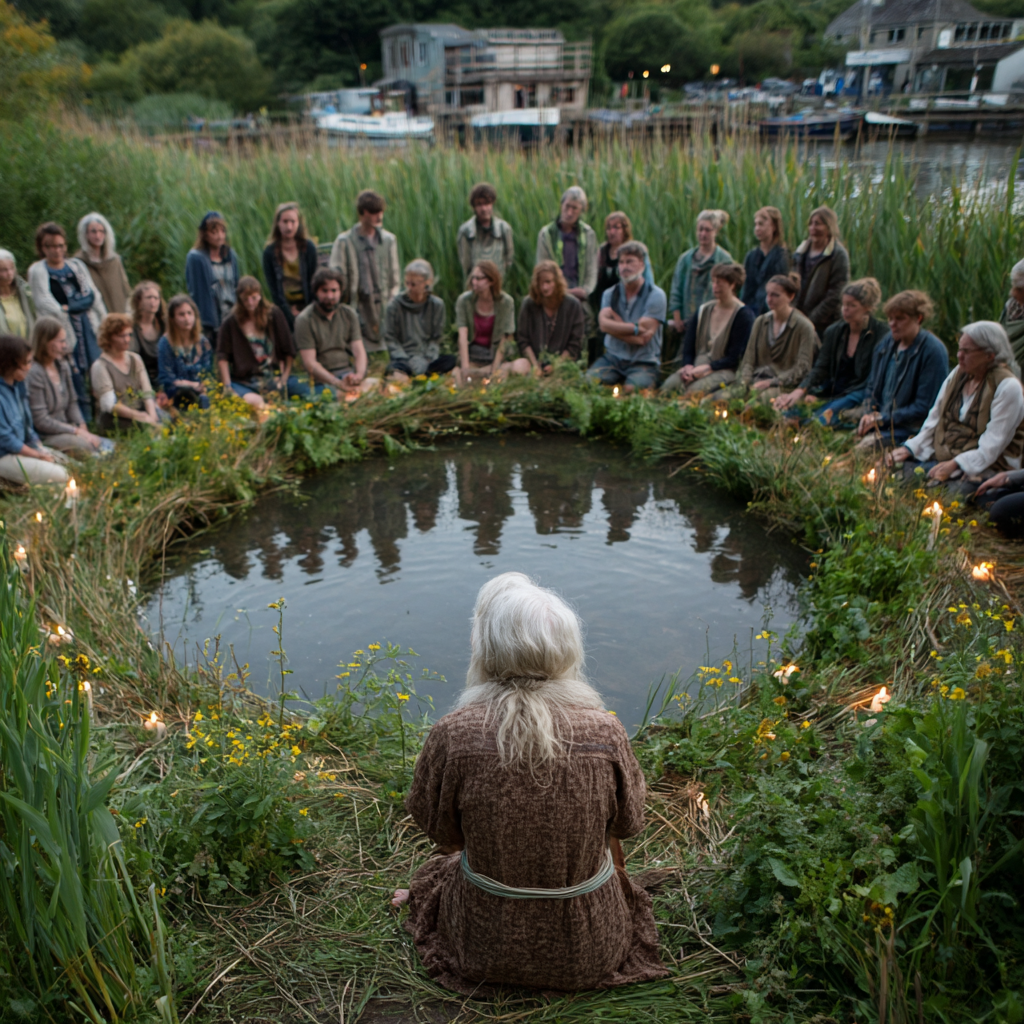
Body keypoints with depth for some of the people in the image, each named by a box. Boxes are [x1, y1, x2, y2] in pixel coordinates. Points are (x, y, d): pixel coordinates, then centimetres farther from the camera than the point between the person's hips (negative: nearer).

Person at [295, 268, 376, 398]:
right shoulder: (304, 320, -3)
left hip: (349, 373, 4)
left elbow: (359, 350, 6)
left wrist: (359, 374, -18)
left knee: (374, 384, -28)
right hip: (322, 379, -4)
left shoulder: (349, 314, 12)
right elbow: (310, 363, -9)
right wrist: (338, 383, -23)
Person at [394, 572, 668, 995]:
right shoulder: (605, 732, -24)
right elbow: (626, 825, -5)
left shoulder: (452, 736, -25)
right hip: (590, 949, 1)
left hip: (487, 944, -1)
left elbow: (442, 834, -7)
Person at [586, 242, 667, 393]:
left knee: (631, 388, -33)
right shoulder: (610, 294, 11)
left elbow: (643, 338, -13)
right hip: (613, 358, 4)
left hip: (644, 362, -3)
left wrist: (616, 322, -5)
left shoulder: (655, 295, -3)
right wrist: (636, 327, -17)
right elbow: (604, 324, -10)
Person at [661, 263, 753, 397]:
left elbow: (734, 357, -7)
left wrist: (707, 367, -17)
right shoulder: (703, 310, 16)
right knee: (668, 386, -27)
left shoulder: (743, 314, -1)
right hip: (695, 367, 5)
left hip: (725, 370, -5)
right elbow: (688, 345, 11)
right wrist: (688, 366, -10)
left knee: (694, 390, -36)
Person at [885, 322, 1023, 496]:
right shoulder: (958, 374, 10)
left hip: (985, 467, -6)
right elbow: (934, 420, 11)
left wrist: (954, 465, -29)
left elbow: (992, 445, -18)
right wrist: (909, 448, -4)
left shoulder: (1008, 387, -11)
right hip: (942, 456, 6)